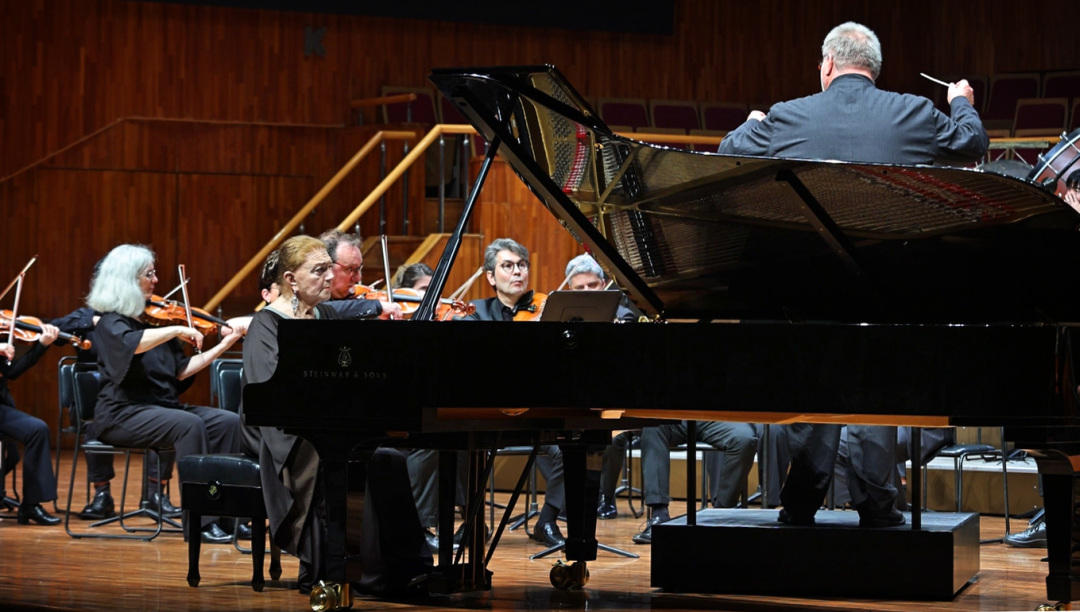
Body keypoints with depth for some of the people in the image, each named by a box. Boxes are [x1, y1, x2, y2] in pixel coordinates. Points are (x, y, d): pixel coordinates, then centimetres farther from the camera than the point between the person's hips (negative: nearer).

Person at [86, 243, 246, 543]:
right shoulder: (111, 322, -6)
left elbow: (182, 370, 12)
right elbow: (131, 343, -32)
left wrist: (224, 344, 7)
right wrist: (178, 330, -28)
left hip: (162, 407, 7)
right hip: (124, 414, -7)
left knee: (228, 422, -14)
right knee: (189, 424, -32)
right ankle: (200, 521, -31)